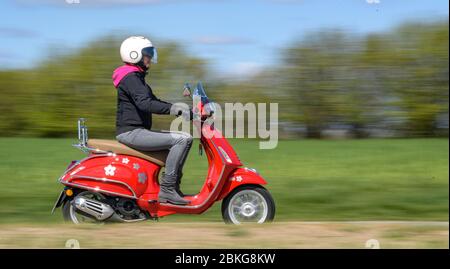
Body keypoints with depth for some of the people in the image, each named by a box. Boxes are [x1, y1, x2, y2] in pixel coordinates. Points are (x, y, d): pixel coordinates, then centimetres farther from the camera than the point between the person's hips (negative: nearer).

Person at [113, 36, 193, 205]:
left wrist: (184, 110, 14)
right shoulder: (130, 77, -12)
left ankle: (174, 187, 2)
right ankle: (167, 189, -21)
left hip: (139, 131, 11)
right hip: (131, 132, -11)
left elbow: (154, 102, 24)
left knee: (184, 138, 8)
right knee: (182, 139, -19)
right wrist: (176, 110, -32)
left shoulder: (137, 77, 22)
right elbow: (144, 104, -28)